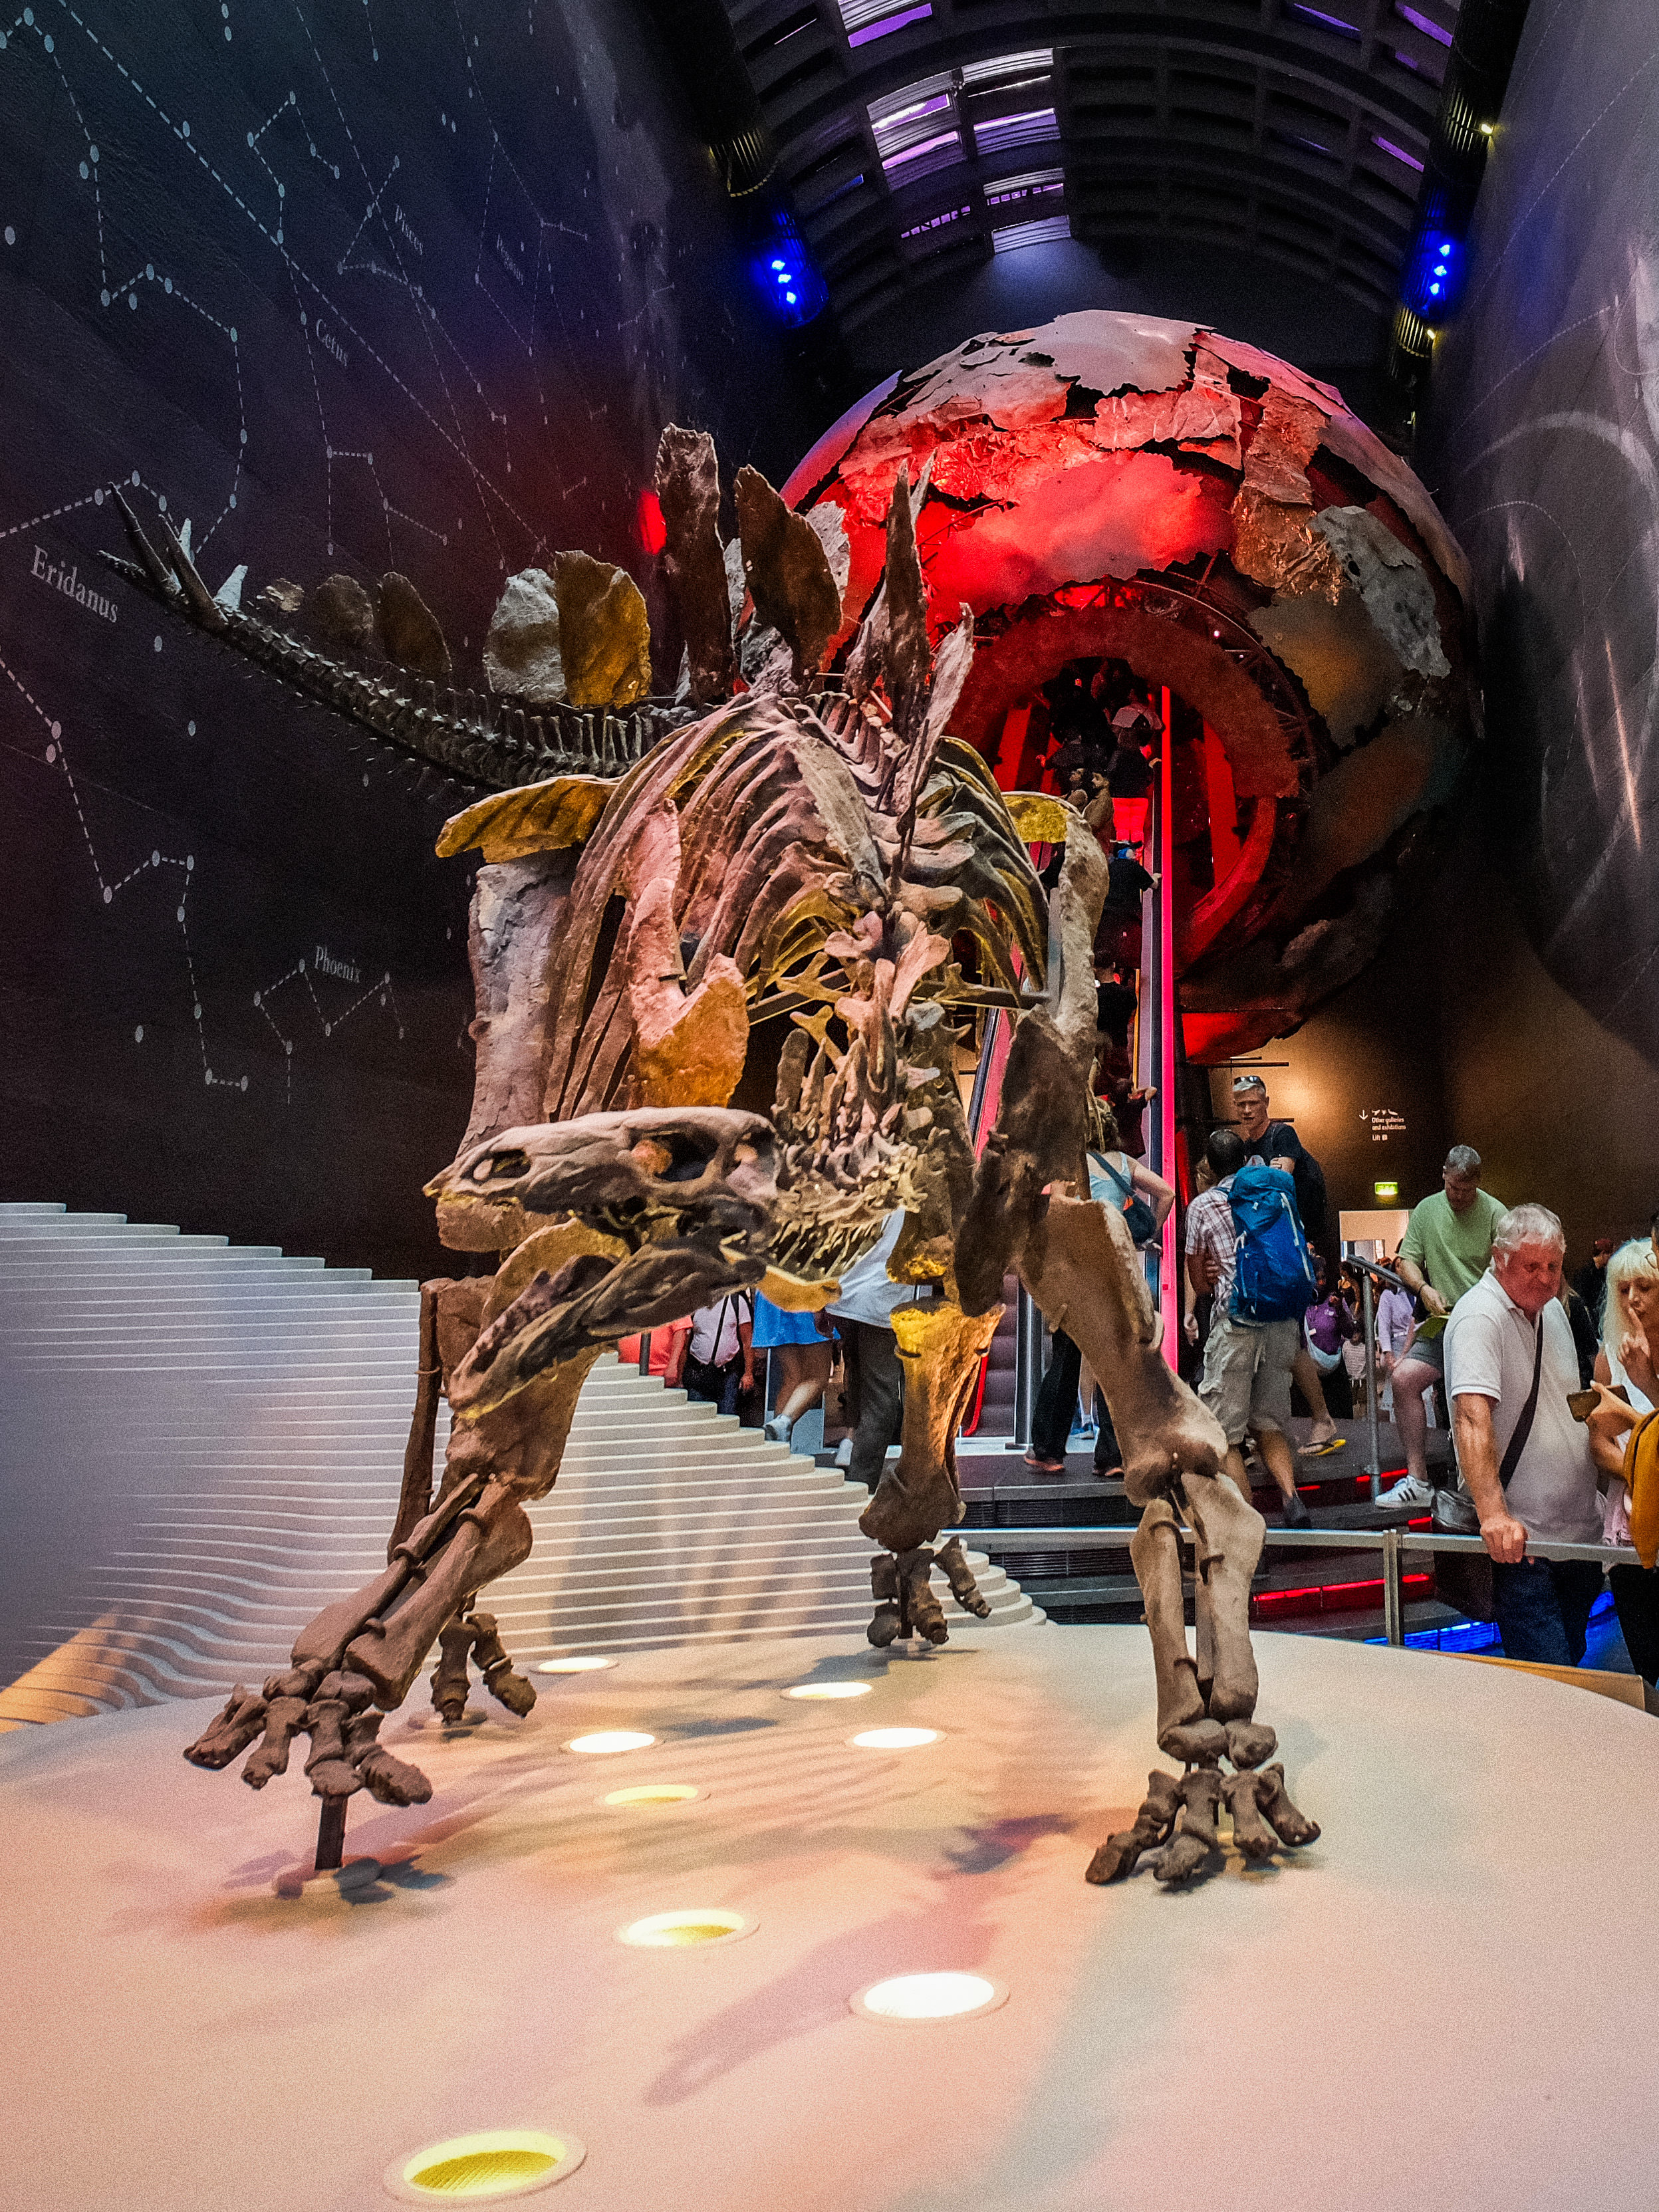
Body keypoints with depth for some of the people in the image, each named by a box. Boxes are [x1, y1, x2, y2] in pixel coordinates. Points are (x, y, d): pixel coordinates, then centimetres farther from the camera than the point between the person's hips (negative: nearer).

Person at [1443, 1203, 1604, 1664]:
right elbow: (1472, 1416, -29)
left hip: (1581, 1529, 9)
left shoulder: (1552, 1308, 11)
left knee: (1573, 1656, 19)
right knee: (1549, 1675, -11)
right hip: (1522, 1539, -9)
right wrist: (1493, 1513, -36)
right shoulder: (1479, 1315, -18)